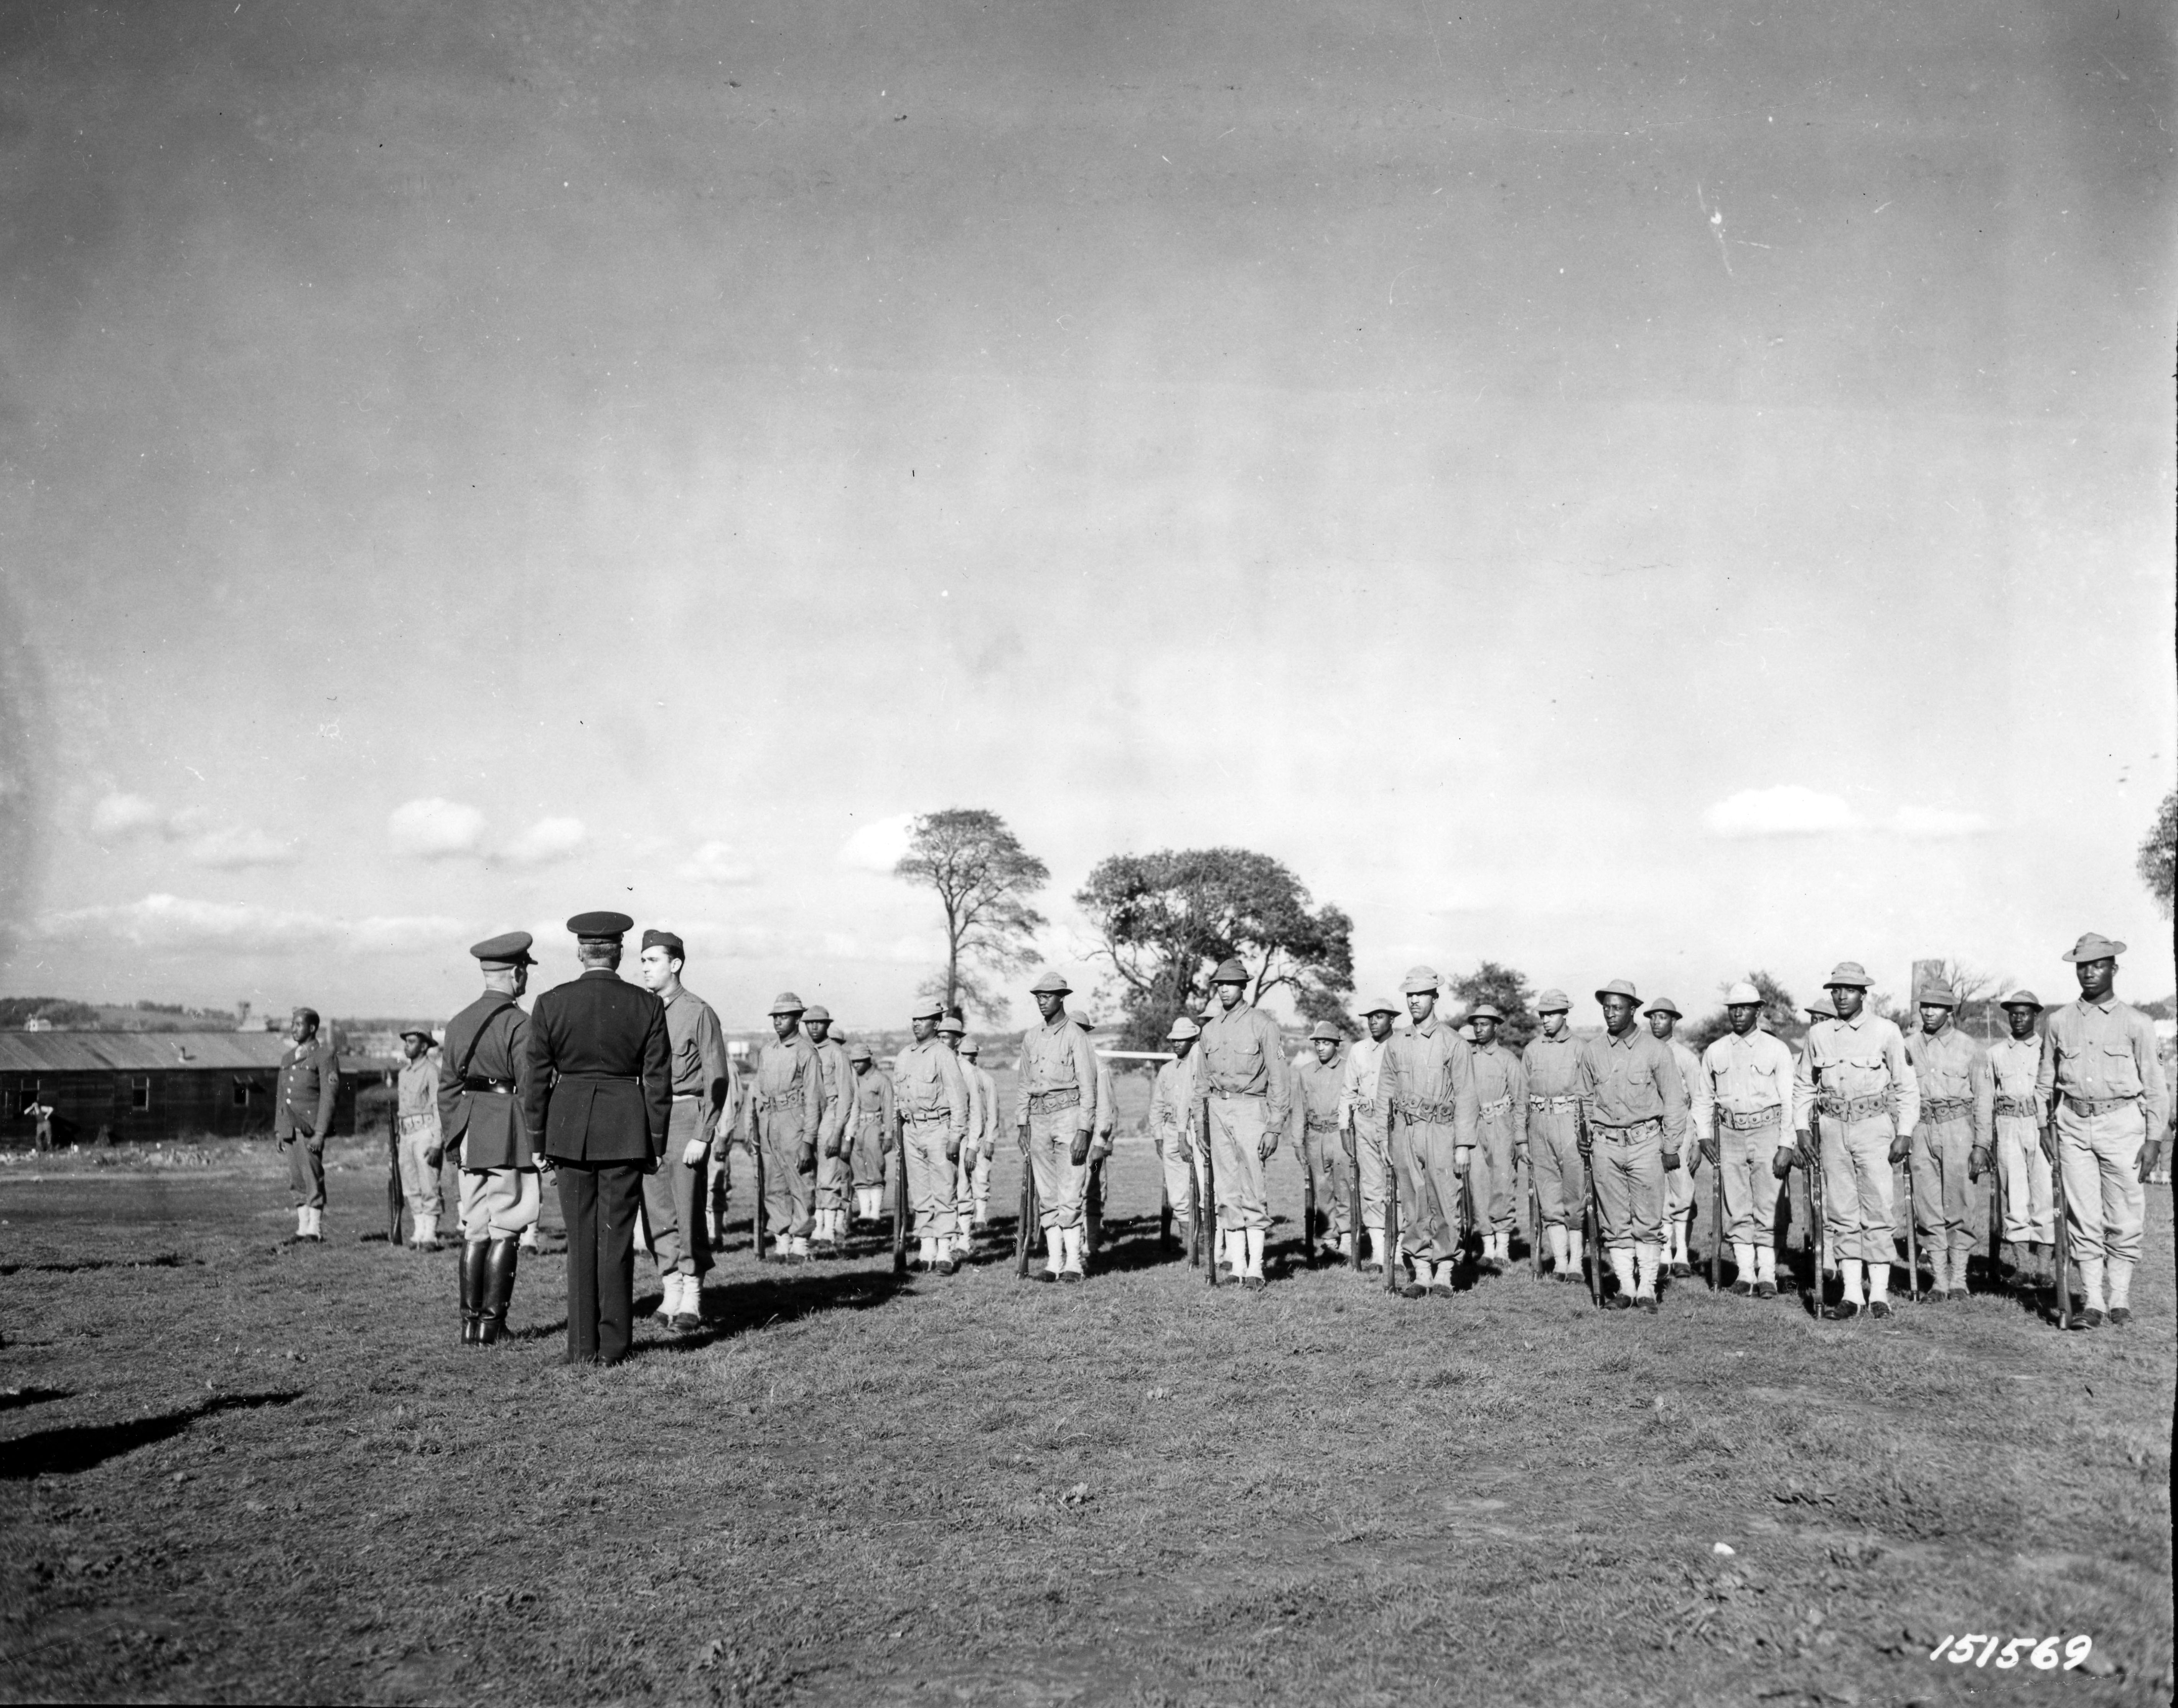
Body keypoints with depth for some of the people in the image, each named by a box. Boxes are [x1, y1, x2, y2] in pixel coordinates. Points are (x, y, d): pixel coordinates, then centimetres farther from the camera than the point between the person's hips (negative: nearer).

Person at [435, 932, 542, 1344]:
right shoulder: (518, 1024, -12)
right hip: (510, 1135, -6)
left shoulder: (458, 1023, 9)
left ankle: (470, 1322, 12)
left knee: (475, 1230, 11)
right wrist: (542, 1144, -8)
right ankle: (491, 1322, 1)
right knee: (505, 1230, 0)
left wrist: (450, 1140, 19)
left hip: (470, 1135, 6)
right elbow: (530, 1088, -14)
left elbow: (448, 1088, 12)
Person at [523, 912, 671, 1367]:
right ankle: (613, 1345, 8)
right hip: (626, 1129, 0)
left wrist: (535, 1138, 9)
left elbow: (537, 1077, 0)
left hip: (569, 1126, 1)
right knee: (617, 1237, 6)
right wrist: (656, 1143, 5)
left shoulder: (550, 1004, -3)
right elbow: (658, 1080, -2)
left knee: (581, 1238, 9)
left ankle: (582, 1346, 11)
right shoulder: (647, 1006, -4)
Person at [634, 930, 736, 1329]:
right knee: (656, 1211, 6)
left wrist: (702, 1136, -14)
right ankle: (670, 1293, 16)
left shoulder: (699, 1012, -6)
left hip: (686, 1117, -5)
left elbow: (717, 1079, -8)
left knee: (688, 1210, -5)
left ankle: (692, 1300, 4)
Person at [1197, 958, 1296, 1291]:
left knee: (1253, 1193, -8)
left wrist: (1274, 1127, -11)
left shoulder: (1263, 1024, -4)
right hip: (1217, 1110, 5)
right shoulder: (1210, 1029, 13)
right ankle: (1236, 1267, 9)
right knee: (1227, 1192, 5)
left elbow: (1279, 1079, -6)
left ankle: (1256, 1268, -5)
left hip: (1250, 1107, -5)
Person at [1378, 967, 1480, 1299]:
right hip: (1404, 1132, 4)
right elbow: (1385, 1094, 15)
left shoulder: (1454, 1043, -1)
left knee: (1445, 1206, -2)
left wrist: (1464, 1145, -9)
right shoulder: (1395, 1044, 12)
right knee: (1412, 1207, 5)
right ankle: (1421, 1274, 11)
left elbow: (1465, 1096, -3)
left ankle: (1444, 1275, 7)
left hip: (1440, 1132, -4)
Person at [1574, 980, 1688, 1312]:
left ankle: (1647, 1289, 7)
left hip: (1646, 1141, -2)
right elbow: (1584, 1098, 16)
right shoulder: (1592, 1051, 6)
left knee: (1648, 1221, -1)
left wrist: (1672, 1147, 0)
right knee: (1615, 1222, 5)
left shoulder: (1656, 1050, -1)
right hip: (1605, 1144, 3)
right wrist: (1585, 1137, 7)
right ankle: (1626, 1287, 13)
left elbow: (1674, 1101, 2)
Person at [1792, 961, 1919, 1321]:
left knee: (1877, 1210, -4)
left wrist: (1903, 1135, -4)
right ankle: (1851, 1294, 8)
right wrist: (1801, 1130, 8)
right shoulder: (1818, 1034, 6)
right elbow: (1803, 1085, 15)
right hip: (1833, 1128, 3)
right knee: (1841, 1214, 4)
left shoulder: (1885, 1032, -2)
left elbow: (1907, 1086, 1)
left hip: (1874, 1125, -3)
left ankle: (1880, 1292, 4)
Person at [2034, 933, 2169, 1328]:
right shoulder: (2059, 1022, 9)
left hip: (2122, 1122, -2)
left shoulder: (2137, 1024, 2)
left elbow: (2154, 1086, 3)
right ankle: (2092, 1302, 5)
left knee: (2123, 1219, 1)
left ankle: (2120, 1301, 14)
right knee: (2083, 1218, 1)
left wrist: (2154, 1139, -3)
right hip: (2074, 1123, 2)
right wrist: (2045, 1127, 7)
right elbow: (2045, 1081, 15)